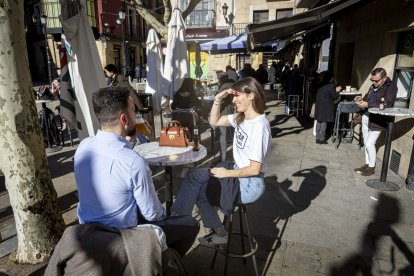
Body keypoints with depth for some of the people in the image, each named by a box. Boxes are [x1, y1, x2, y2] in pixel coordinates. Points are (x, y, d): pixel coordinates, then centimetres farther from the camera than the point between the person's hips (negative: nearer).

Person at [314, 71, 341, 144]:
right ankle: (321, 139, 3)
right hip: (326, 107, -6)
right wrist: (337, 91, 12)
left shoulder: (320, 85, 7)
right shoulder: (331, 86, -11)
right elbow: (334, 97, -7)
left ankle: (318, 138, 16)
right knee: (324, 122, 0)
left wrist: (335, 90, 19)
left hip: (319, 105, 6)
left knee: (319, 122, 11)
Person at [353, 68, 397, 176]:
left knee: (370, 144, -5)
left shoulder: (391, 86, -11)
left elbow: (387, 104, -21)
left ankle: (372, 167, 13)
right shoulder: (374, 86, 10)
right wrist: (361, 100, -4)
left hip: (377, 120, -7)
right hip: (366, 117, 7)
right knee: (366, 143, 13)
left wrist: (367, 104, -25)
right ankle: (367, 164, 26)